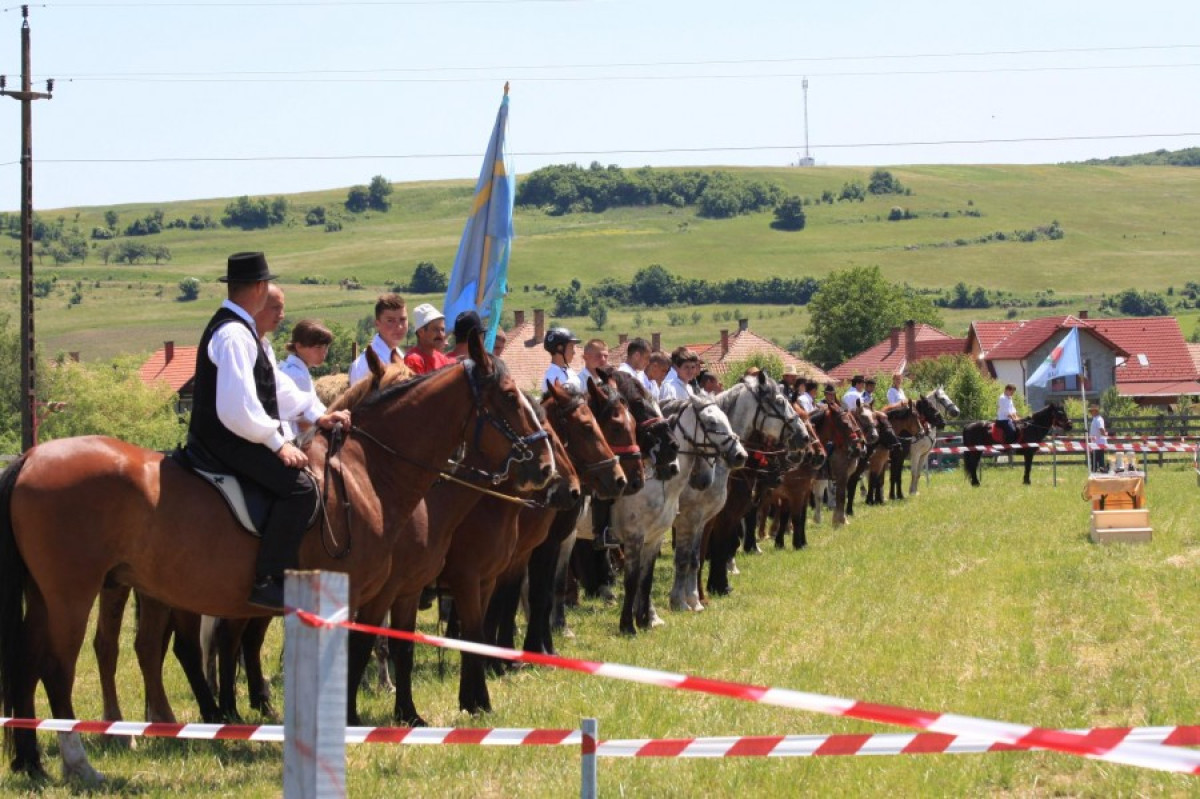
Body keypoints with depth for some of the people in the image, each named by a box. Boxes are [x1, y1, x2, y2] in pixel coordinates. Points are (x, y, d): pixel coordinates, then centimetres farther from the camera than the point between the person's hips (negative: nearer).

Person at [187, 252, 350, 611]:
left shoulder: (241, 329, 16)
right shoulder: (234, 335, -18)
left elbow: (274, 384, 22)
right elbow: (237, 409, -25)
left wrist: (316, 416, 16)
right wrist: (278, 443, -18)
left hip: (232, 437, 11)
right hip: (228, 442, -11)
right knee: (299, 487, -22)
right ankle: (268, 581, -24)